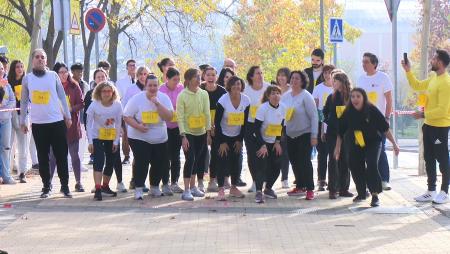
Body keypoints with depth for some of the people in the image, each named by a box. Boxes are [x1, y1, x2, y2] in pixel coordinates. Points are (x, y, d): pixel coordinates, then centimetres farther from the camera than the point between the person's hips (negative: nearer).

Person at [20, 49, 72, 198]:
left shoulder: (53, 75, 3)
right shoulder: (27, 79, 4)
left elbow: (62, 96, 5)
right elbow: (24, 101, 9)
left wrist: (68, 116, 1)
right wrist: (22, 121, 7)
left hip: (57, 121, -1)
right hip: (38, 124, 1)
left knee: (61, 155, 1)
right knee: (43, 157, 5)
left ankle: (65, 186, 9)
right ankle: (46, 186, 14)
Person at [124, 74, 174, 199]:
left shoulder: (164, 98, -4)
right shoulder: (137, 99, -11)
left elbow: (169, 117, -14)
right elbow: (127, 116, -9)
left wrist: (157, 103, -24)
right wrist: (138, 126, -26)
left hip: (160, 139, 4)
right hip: (139, 138, -4)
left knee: (160, 164, 9)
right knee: (141, 163, -14)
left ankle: (154, 187, 30)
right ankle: (138, 189, -2)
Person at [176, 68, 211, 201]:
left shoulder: (204, 94, 2)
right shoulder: (182, 96, -10)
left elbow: (207, 114, 3)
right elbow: (180, 117, -11)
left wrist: (208, 132, 0)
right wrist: (183, 136, -16)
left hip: (201, 133, 4)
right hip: (188, 133, -4)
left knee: (197, 160, 11)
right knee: (190, 159, -10)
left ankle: (193, 186, 24)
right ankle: (186, 190, -6)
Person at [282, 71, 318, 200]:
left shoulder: (306, 96, -11)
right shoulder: (285, 96, 6)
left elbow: (314, 116, -13)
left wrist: (314, 136, -17)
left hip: (304, 134, -6)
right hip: (290, 135, 6)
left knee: (305, 161, -8)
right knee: (294, 162, 9)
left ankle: (310, 189, -3)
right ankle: (300, 187, 22)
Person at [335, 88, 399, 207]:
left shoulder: (372, 110, -18)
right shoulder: (348, 113, -12)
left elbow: (385, 128, -11)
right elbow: (341, 132, 1)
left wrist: (394, 144, -9)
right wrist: (338, 147, 7)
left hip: (372, 143, -3)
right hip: (355, 145, 3)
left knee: (372, 165, -22)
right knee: (356, 168, 9)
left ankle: (375, 195, -19)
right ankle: (361, 193, 31)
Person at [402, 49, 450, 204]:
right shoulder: (433, 78, 8)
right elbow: (417, 86, 23)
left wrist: (423, 114, -20)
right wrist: (408, 71, 12)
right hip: (428, 125, 9)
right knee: (429, 159, 14)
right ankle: (431, 191, 22)